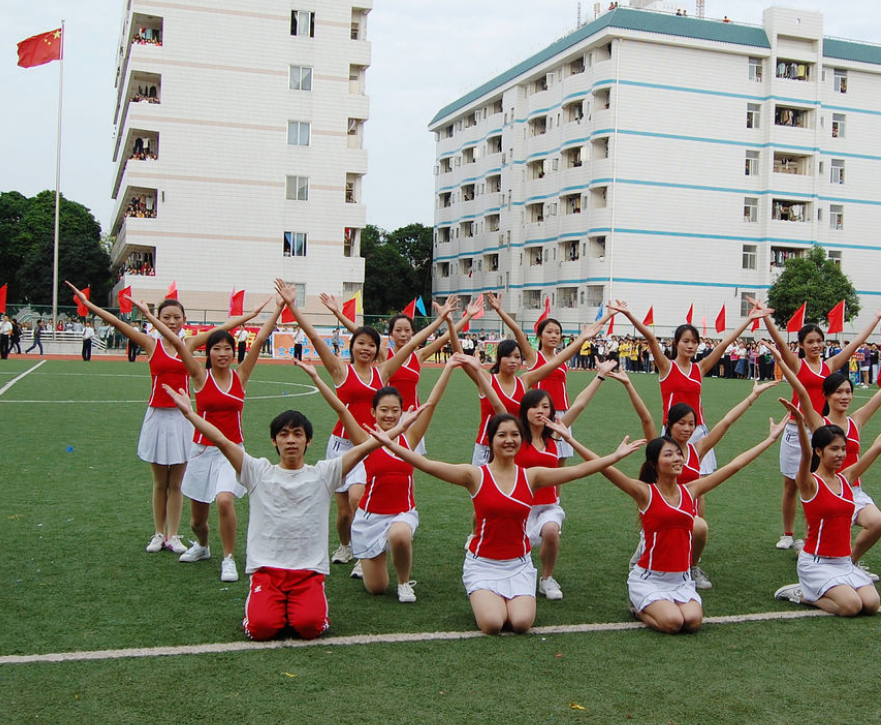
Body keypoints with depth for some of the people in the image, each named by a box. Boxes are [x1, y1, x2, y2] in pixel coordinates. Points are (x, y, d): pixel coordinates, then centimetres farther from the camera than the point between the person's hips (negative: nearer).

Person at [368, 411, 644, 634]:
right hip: (483, 564, -2)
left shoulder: (531, 477, 0)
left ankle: (512, 598, 16)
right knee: (492, 624, -22)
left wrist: (616, 456, -9)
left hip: (518, 564, 2)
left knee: (521, 622, -19)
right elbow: (427, 465, -17)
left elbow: (578, 470, -3)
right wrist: (391, 444, -28)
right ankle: (483, 598, 14)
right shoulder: (476, 475, -8)